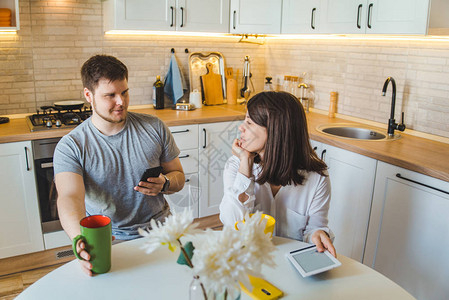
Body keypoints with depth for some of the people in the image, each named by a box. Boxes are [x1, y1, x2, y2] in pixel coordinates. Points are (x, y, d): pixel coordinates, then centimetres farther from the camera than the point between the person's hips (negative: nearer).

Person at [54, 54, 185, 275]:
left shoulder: (154, 128, 2)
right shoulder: (70, 147, -7)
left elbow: (178, 176, 11)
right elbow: (69, 198, -23)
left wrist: (165, 184, -13)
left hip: (158, 227, 3)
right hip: (108, 239, -2)